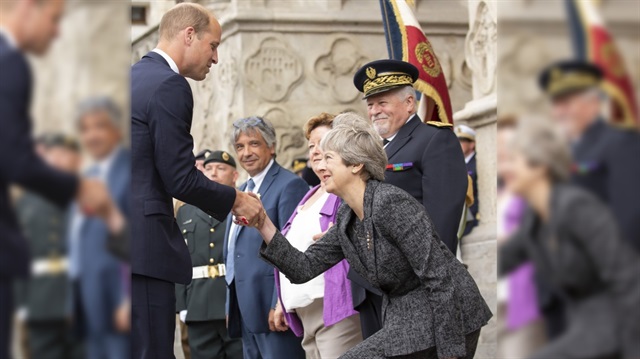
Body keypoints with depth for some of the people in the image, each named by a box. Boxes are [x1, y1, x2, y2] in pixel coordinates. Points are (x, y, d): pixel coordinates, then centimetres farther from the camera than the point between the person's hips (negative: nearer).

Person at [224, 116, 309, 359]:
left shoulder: (289, 185, -8)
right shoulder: (242, 191, 21)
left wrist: (280, 305, -20)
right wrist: (231, 307, 18)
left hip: (271, 304, -9)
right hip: (246, 309, 9)